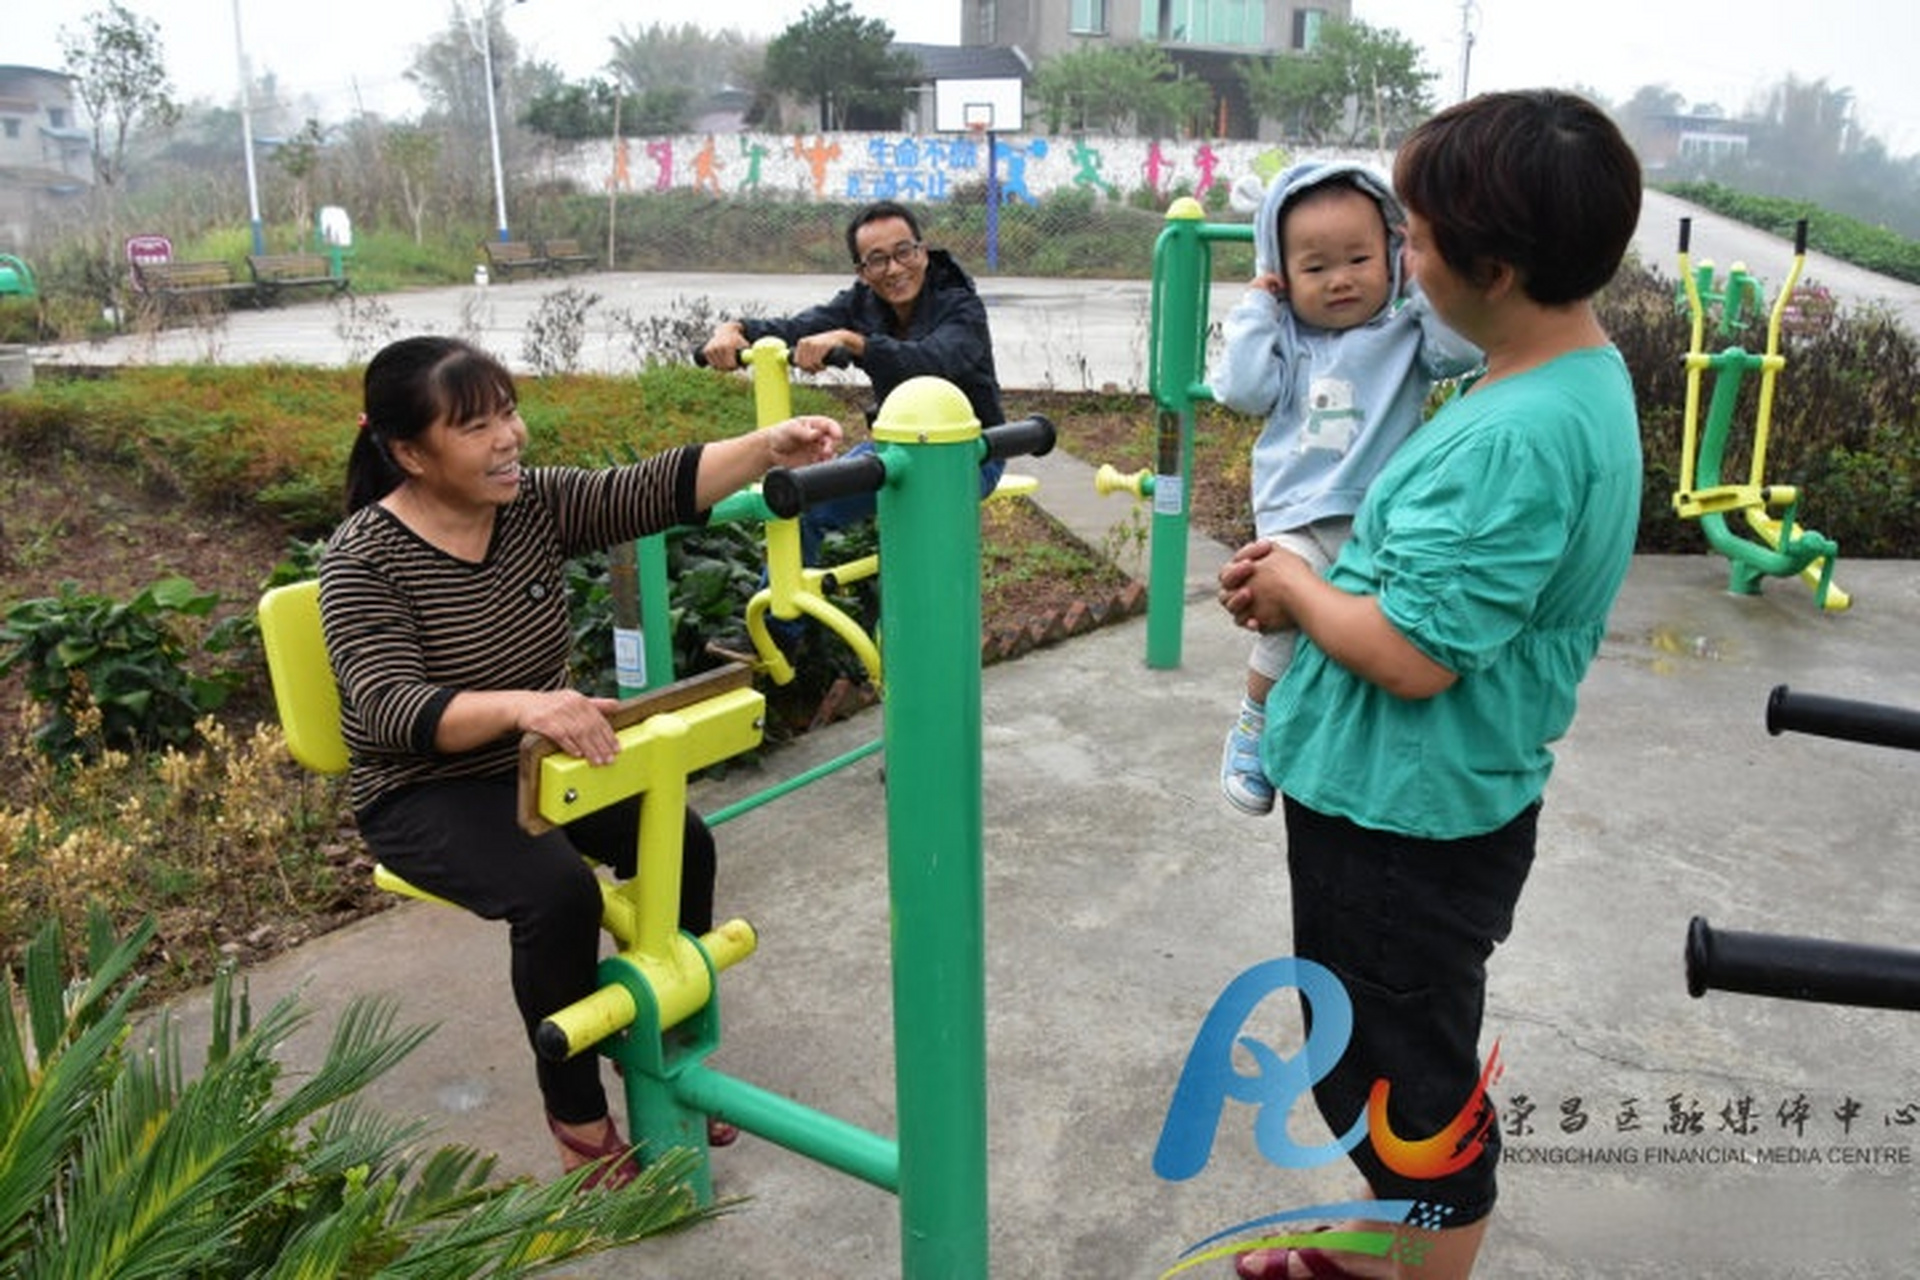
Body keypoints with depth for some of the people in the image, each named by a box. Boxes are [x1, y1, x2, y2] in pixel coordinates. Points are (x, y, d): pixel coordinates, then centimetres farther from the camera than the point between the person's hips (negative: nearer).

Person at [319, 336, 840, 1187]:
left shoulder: (534, 502, -5)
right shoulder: (364, 559, -20)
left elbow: (658, 489, -15)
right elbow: (393, 709, -31)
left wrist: (768, 446, -31)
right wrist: (522, 705, -49)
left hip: (537, 762, 6)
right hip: (424, 791, -5)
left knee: (681, 842, -13)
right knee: (556, 892, -29)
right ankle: (577, 1121, -6)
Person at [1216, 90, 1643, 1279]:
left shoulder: (1519, 435, -28)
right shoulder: (1578, 373, 5)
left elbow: (1414, 653, -29)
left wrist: (1300, 591, -10)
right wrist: (1316, 582, 1)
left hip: (1404, 817, -11)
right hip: (1404, 797, 11)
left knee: (1410, 1089, 11)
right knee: (1382, 1066, 28)